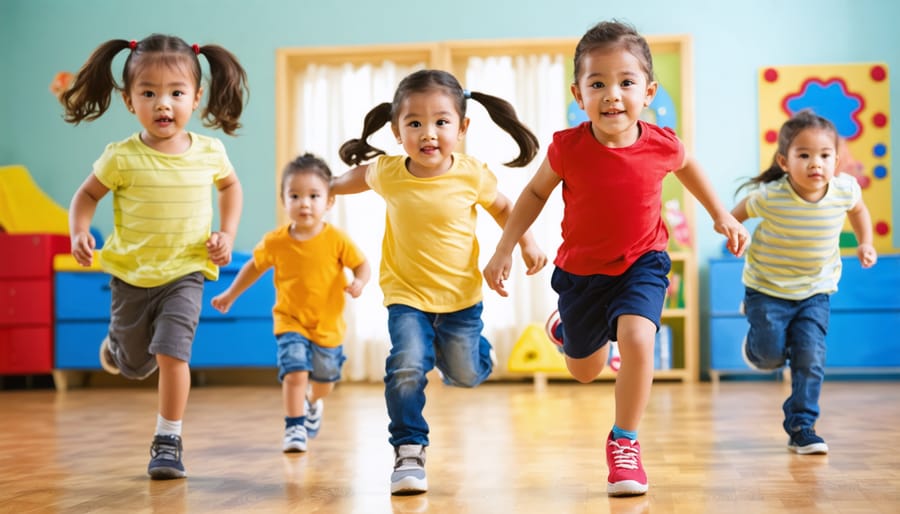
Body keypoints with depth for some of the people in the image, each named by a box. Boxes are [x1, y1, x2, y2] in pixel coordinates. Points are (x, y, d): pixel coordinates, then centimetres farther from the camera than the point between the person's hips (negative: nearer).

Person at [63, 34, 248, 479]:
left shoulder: (209, 153, -9)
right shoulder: (122, 158, -14)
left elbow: (231, 185, 13)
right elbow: (87, 195, -1)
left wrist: (227, 233, -1)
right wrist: (79, 232, -20)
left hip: (185, 274, 0)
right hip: (131, 274, 1)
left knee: (172, 353, -18)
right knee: (135, 366, 17)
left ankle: (168, 441, -1)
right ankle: (117, 342, 55)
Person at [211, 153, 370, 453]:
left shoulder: (336, 240, -16)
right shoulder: (275, 242, -10)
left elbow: (362, 264, -8)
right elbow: (255, 266, 7)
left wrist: (359, 282, -30)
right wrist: (230, 294, 12)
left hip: (328, 324, 1)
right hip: (290, 322, -1)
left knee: (324, 376, 19)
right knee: (295, 372, -20)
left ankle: (313, 404, 53)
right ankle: (294, 428, -6)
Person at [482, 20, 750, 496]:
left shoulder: (661, 144, -20)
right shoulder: (568, 148, -23)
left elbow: (686, 166, 7)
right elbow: (535, 192, -4)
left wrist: (721, 215, 8)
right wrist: (504, 249, -8)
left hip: (641, 264, 0)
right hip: (581, 270, 1)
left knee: (636, 339, -27)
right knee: (584, 371, 17)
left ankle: (624, 442, -5)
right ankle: (566, 325, 55)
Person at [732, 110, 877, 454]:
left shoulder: (845, 189, -15)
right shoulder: (769, 197, -25)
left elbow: (858, 209, 9)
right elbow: (740, 211, -4)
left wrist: (865, 244, 2)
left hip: (816, 291, 2)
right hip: (767, 289, -2)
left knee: (811, 359, -4)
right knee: (771, 355, 2)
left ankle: (801, 427, 9)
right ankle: (756, 345, 40)